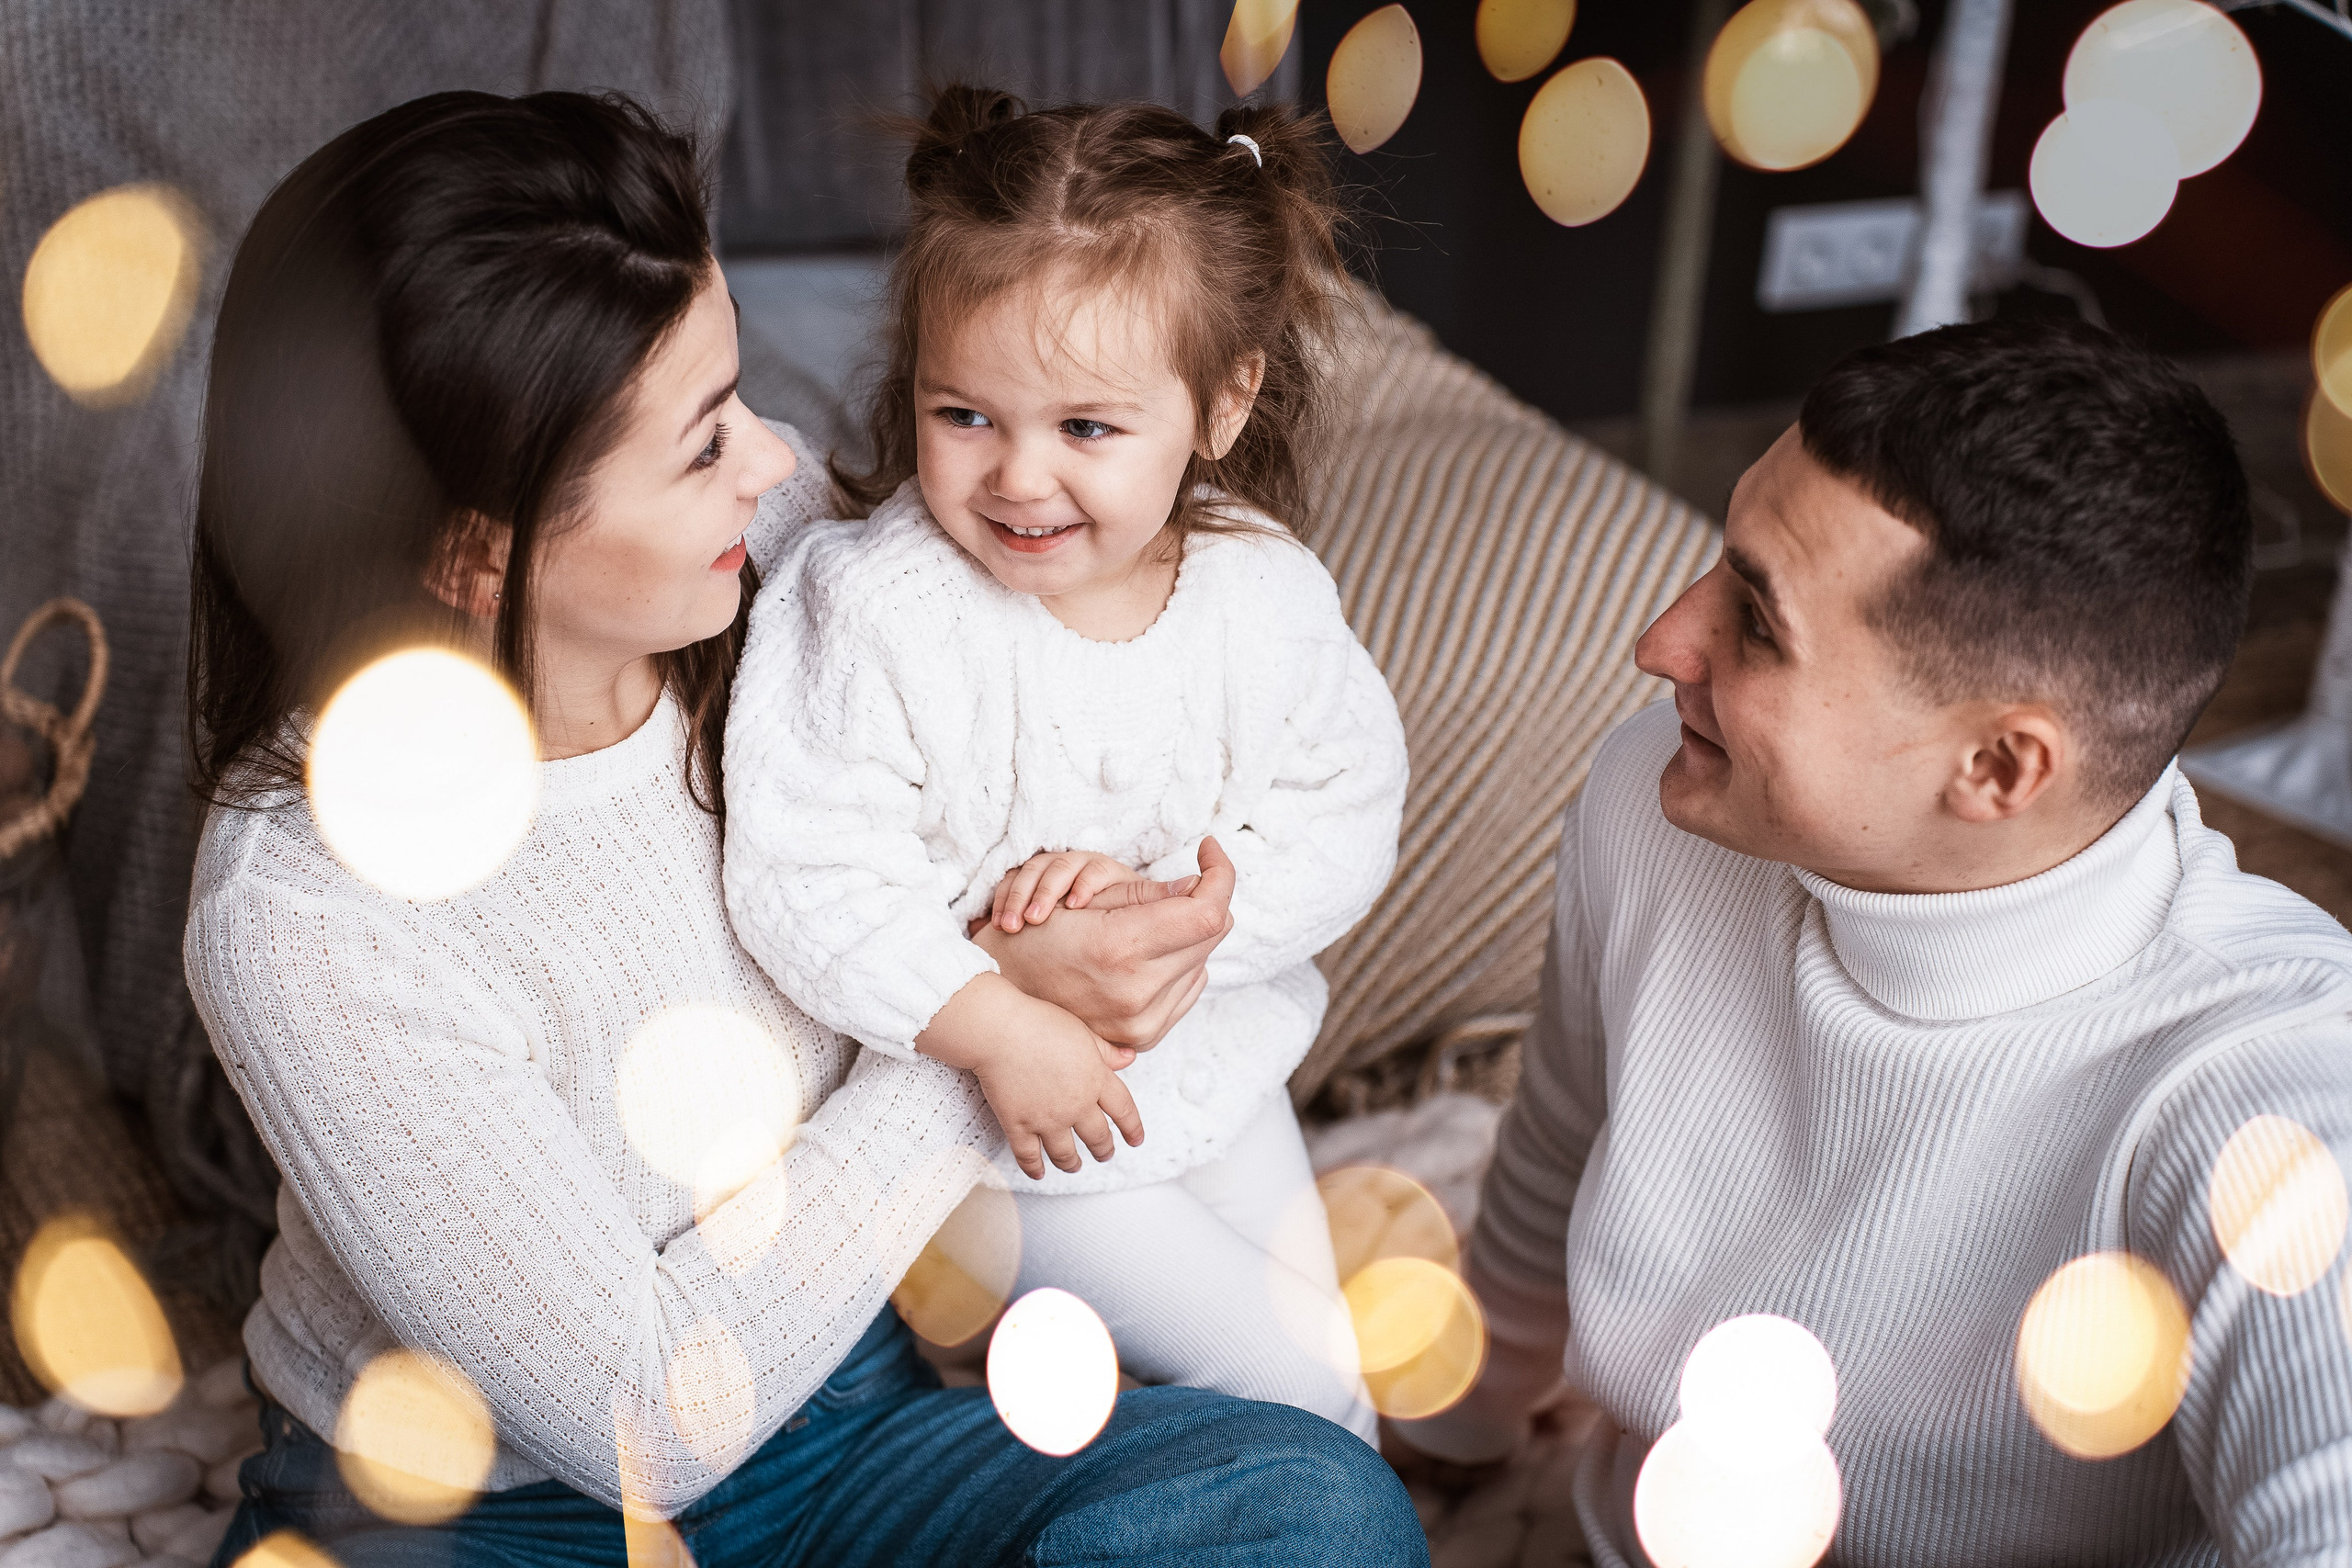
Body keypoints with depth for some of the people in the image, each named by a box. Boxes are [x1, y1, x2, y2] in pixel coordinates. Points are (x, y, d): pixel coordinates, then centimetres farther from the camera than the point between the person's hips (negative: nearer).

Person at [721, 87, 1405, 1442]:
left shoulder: (1267, 596, -13)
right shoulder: (872, 609, -26)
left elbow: (1346, 824, -10)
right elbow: (807, 876, -26)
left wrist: (1166, 899, -26)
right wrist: (1001, 1030, -29)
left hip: (1218, 1065, 5)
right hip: (1003, 1121, -4)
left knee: (1318, 1323, 20)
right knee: (1291, 1376, -2)